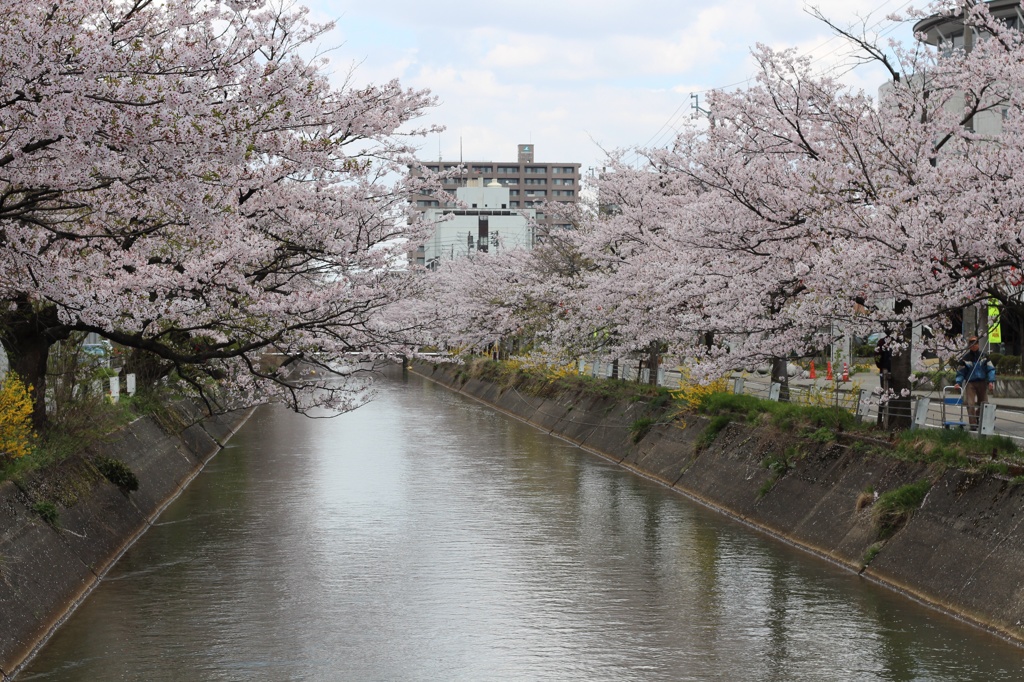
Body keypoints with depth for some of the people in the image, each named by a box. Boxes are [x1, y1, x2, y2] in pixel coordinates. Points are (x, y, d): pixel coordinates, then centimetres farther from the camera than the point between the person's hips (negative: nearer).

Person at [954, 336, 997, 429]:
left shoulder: (984, 356, 3)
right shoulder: (965, 358, -1)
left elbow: (991, 369, 4)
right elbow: (960, 371, 3)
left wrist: (991, 381, -6)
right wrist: (958, 382, -10)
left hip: (982, 382, 2)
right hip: (970, 383, -2)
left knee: (982, 403, 9)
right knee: (970, 404, -12)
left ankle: (979, 420, 31)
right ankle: (973, 424, -9)